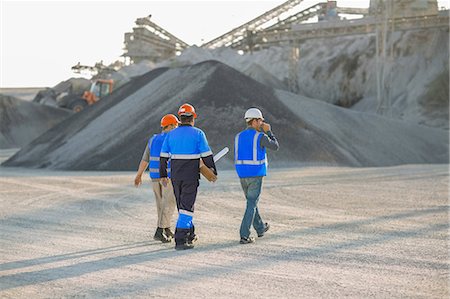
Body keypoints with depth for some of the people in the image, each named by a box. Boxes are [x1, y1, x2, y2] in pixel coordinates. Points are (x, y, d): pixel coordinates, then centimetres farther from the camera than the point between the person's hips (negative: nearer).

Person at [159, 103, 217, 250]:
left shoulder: (171, 134, 5)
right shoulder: (198, 133, -6)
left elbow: (164, 156, 7)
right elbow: (206, 155, -7)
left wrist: (163, 175, 15)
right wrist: (213, 172, 5)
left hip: (175, 175, 5)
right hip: (191, 176, -4)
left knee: (182, 204, 19)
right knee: (186, 206, -6)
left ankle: (190, 234, 30)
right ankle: (180, 240, -14)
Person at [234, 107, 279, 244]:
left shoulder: (238, 136, 6)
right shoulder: (260, 137, -11)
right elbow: (275, 147, 1)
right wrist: (268, 132, 11)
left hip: (242, 175, 6)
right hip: (256, 174, -6)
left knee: (251, 201, 21)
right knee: (252, 205, -2)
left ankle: (260, 228, 38)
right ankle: (244, 236, -8)